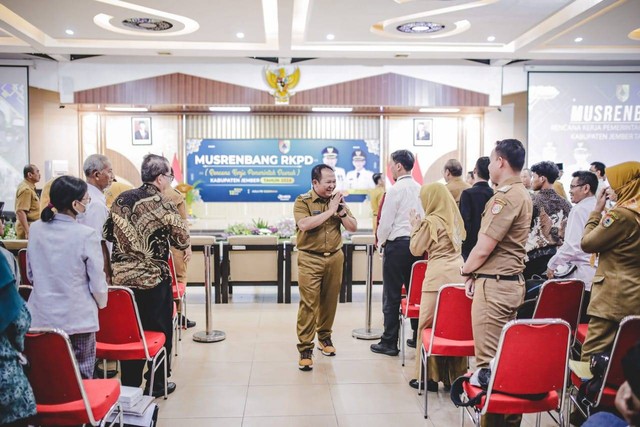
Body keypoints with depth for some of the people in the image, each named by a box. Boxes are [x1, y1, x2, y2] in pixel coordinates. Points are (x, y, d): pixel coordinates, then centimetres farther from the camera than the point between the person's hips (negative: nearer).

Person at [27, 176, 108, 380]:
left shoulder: (36, 229, -2)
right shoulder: (86, 234, -18)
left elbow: (31, 273, 10)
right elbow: (97, 281, -12)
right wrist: (101, 302, 8)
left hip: (43, 315, 5)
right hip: (77, 317, -5)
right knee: (81, 378, 8)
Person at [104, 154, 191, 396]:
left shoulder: (121, 199, 4)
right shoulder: (161, 204, -13)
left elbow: (108, 232, 10)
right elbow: (181, 235, -10)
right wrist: (186, 248, 12)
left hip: (121, 277, 5)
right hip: (153, 279, -5)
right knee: (159, 331, 11)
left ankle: (129, 385, 22)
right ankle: (156, 385, 19)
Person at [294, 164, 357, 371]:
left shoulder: (337, 200, 8)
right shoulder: (302, 201, -5)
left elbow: (353, 227, 6)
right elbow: (304, 225, -23)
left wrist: (341, 211, -10)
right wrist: (330, 210, -19)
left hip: (334, 257, 4)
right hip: (310, 259, -4)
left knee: (330, 301, 11)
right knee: (308, 303, -7)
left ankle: (324, 337, 30)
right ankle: (305, 348, -2)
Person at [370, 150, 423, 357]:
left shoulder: (395, 190, -10)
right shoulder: (421, 190, 8)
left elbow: (386, 222, -9)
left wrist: (381, 241, 7)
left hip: (397, 245, -6)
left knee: (392, 296, 0)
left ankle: (389, 342, 5)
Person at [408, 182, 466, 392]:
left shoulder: (430, 221, -5)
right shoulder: (455, 218, 13)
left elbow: (416, 249, 0)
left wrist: (415, 226, 11)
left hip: (439, 275, -7)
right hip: (459, 272, 7)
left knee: (428, 325, 2)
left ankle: (429, 376, 6)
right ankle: (454, 374, 15)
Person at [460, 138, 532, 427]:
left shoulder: (506, 197, -17)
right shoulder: (522, 194, 14)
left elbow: (483, 248, -18)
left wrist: (465, 270, 0)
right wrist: (475, 273, 9)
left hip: (495, 284, -10)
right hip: (511, 281, 10)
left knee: (489, 358, -3)